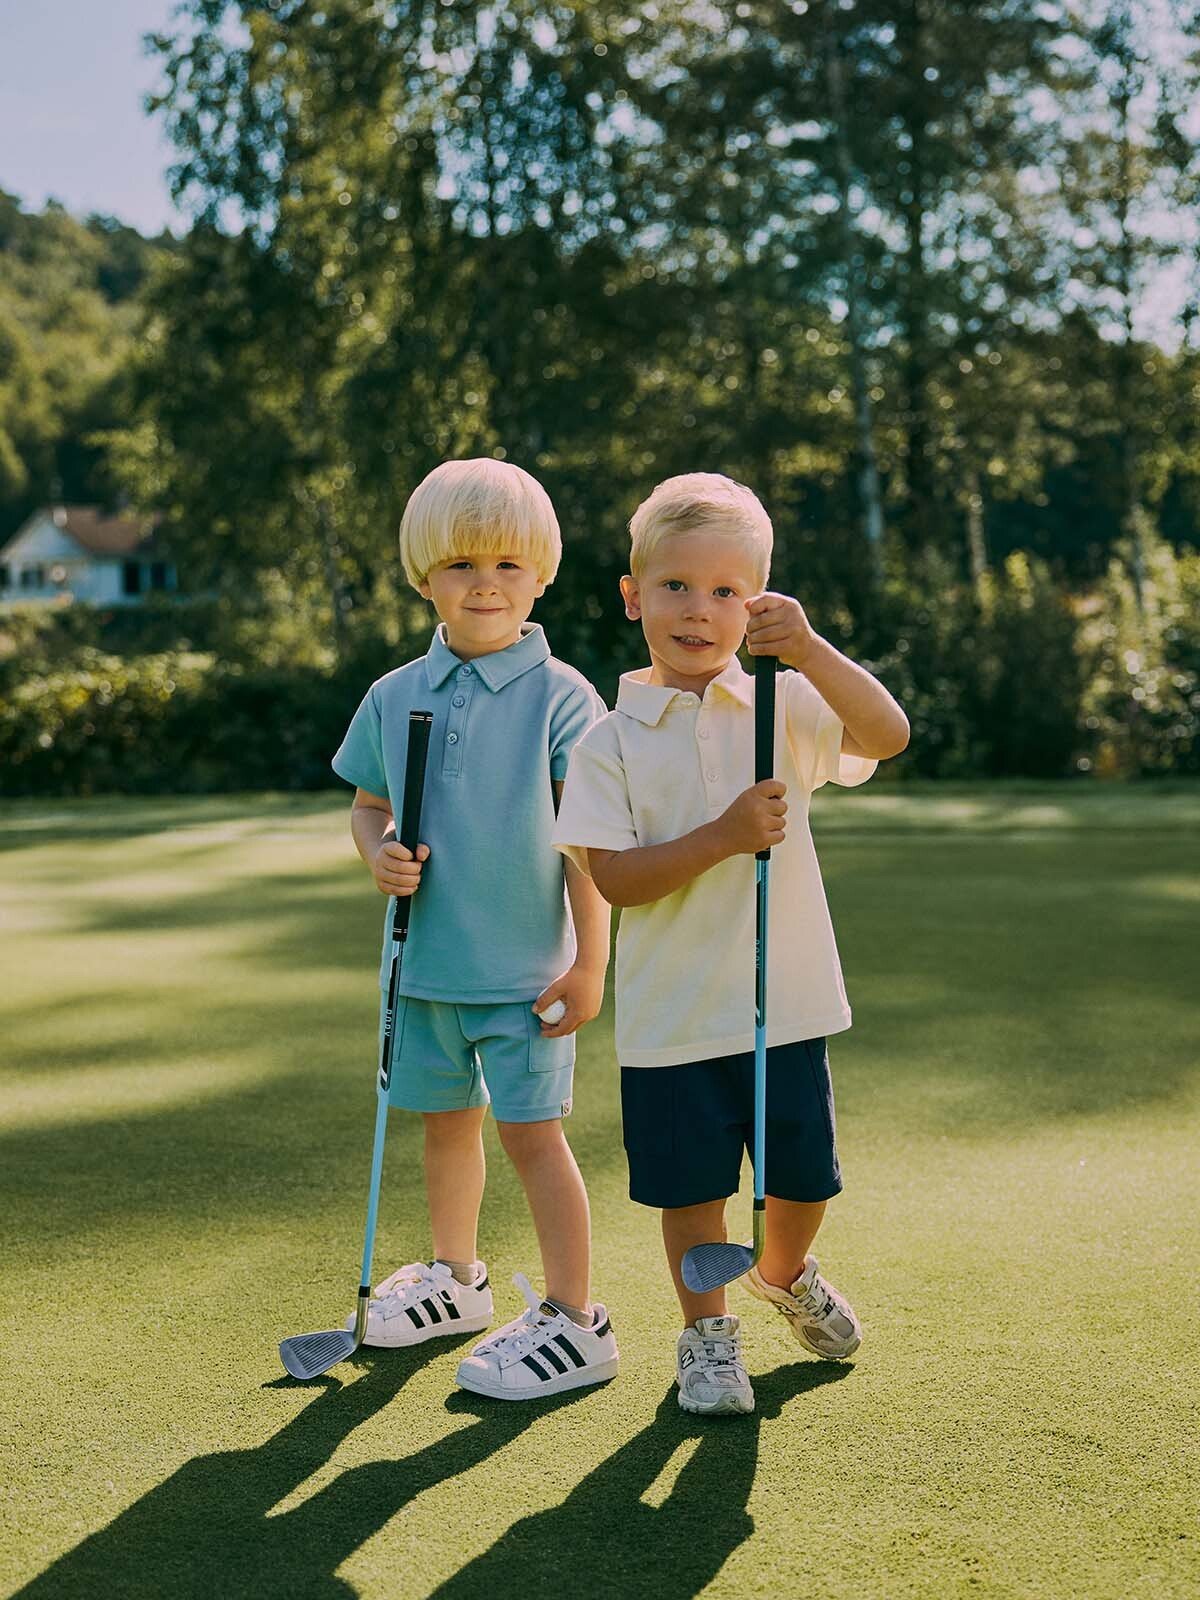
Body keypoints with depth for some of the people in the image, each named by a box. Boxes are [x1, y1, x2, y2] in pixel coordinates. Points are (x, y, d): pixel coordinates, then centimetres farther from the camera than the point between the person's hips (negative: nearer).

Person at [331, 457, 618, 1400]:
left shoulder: (559, 696, -11)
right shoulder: (395, 697, 3)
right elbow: (369, 804, 16)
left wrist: (590, 965, -13)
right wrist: (379, 854, -7)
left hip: (526, 971, -5)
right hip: (426, 964, 5)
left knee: (532, 1133, -3)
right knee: (447, 1121, 19)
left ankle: (574, 1322, 8)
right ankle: (454, 1279, 39)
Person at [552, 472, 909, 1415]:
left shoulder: (786, 709, -1)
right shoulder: (613, 741, -4)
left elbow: (889, 734, -17)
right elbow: (611, 877, -11)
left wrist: (809, 650, -28)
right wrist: (722, 837, -22)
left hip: (787, 1001, 2)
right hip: (673, 1012, -1)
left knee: (805, 1176, 14)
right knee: (692, 1186, 9)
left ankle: (785, 1274, 46)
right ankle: (708, 1334, 32)